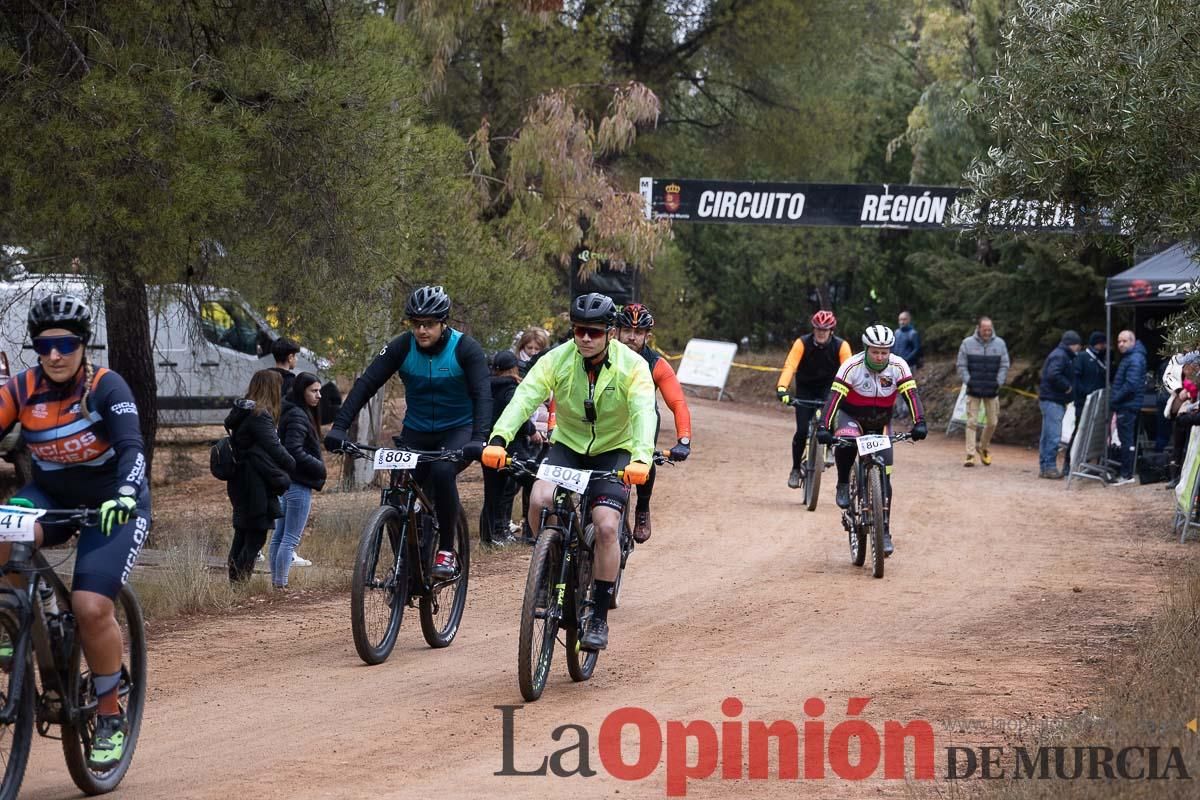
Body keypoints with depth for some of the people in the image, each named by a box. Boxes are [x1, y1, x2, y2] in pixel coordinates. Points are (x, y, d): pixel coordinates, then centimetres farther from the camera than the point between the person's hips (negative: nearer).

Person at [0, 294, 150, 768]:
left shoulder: (106, 387, -19)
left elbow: (132, 448, -30)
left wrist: (123, 496, -50)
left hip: (111, 505, -3)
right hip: (51, 497, 3)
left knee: (91, 608, -20)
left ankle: (111, 716, 1)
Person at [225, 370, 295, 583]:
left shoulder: (241, 412, 13)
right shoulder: (259, 415, -16)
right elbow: (274, 447, -19)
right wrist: (293, 466, -3)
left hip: (240, 485, 10)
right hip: (256, 486, -10)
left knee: (242, 535, 14)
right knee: (256, 537, -6)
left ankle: (234, 582, 17)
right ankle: (241, 581, -8)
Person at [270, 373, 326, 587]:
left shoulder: (294, 413, 15)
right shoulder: (298, 416, -16)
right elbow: (295, 451, -24)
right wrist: (320, 468, -15)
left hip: (286, 481, 10)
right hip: (298, 483, -10)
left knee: (279, 535, 11)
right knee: (290, 538, -8)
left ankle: (275, 582, 16)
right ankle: (281, 584, -9)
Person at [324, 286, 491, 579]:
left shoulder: (466, 349, -18)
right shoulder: (402, 347, -11)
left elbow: (482, 395, -27)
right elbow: (366, 384, -17)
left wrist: (479, 439, -44)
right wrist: (339, 426, -30)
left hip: (458, 430, -3)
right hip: (417, 431, 3)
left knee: (442, 472, -33)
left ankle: (446, 551, -19)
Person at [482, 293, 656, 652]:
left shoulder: (632, 366, -18)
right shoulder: (557, 360, -15)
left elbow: (644, 413, -32)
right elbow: (525, 397, -28)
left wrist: (641, 458, -51)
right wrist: (499, 438, -45)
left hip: (614, 451, -2)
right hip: (567, 446, 2)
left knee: (606, 526, -20)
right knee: (539, 499, -28)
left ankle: (600, 618, -7)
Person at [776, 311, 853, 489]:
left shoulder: (841, 346, -17)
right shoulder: (802, 343, -19)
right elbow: (789, 366, -30)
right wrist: (782, 388, -46)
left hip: (828, 387, 0)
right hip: (805, 389, 0)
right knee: (802, 430, -13)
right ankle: (796, 469, 9)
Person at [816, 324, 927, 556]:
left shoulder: (898, 367, -19)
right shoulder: (852, 367, -25)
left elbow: (911, 395, -25)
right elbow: (835, 396, -31)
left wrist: (919, 423, -42)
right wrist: (823, 427, -44)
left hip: (880, 422, 2)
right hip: (852, 416, -2)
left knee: (883, 476, -5)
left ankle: (884, 532, 2)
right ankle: (843, 484, -11)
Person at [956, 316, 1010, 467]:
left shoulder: (999, 344, 2)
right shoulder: (967, 343, -1)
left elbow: (1004, 366, 7)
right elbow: (961, 365, 2)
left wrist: (998, 383, -5)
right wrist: (968, 381, -9)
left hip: (992, 391, 2)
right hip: (973, 390, -2)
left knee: (992, 422, 7)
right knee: (972, 422, -6)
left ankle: (984, 448, 31)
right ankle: (970, 455, -6)